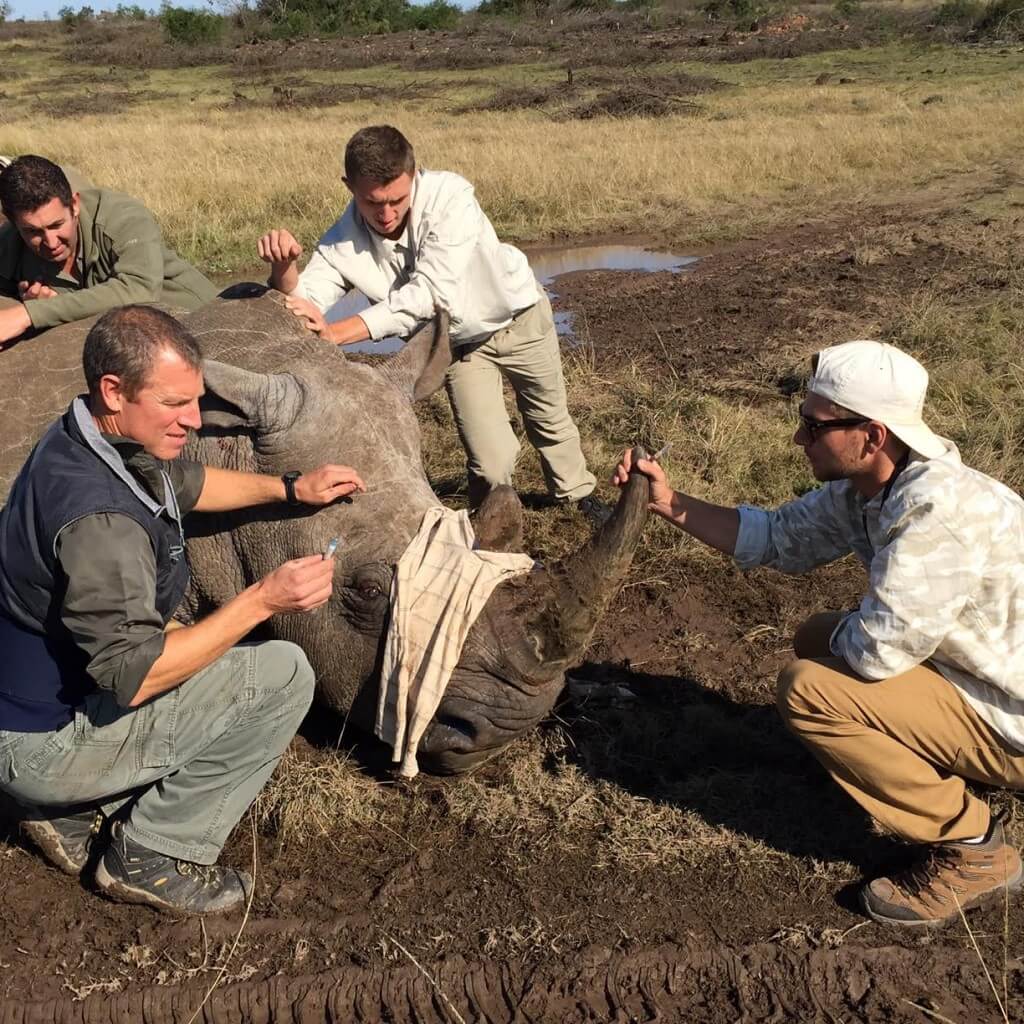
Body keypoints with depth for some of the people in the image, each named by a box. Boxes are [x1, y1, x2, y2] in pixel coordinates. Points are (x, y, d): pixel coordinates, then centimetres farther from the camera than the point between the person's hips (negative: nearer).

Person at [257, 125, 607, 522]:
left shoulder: (450, 196, -37)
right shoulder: (343, 242, -27)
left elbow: (429, 292, -44)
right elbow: (300, 305, -32)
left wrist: (335, 334, -51)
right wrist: (283, 267, -55)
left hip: (519, 316, -1)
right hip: (461, 343, 1)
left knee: (550, 418, 20)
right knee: (491, 465, -10)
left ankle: (578, 494, 49)